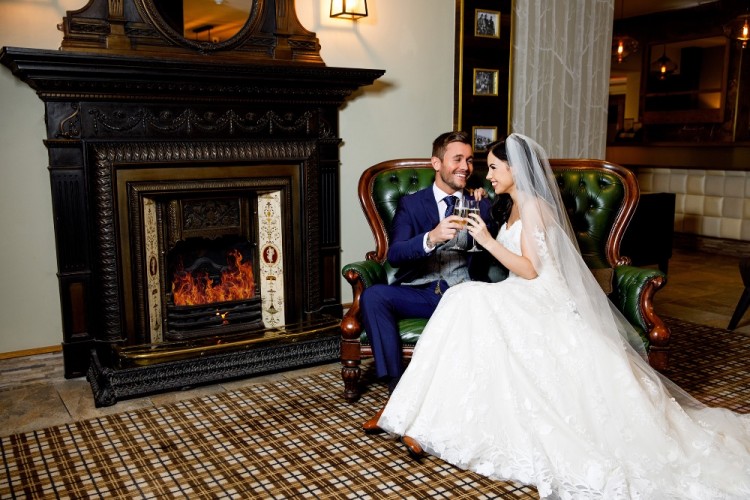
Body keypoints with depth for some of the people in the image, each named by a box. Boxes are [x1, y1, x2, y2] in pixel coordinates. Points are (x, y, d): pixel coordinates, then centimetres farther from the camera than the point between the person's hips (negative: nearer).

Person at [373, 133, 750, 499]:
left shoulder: (533, 205, -10)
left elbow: (530, 270, -16)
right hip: (523, 301, 9)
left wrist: (487, 240, -18)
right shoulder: (513, 206, 18)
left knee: (469, 301, -30)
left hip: (541, 304, -9)